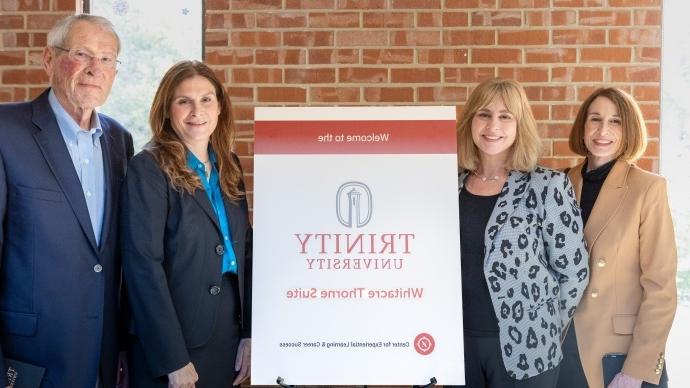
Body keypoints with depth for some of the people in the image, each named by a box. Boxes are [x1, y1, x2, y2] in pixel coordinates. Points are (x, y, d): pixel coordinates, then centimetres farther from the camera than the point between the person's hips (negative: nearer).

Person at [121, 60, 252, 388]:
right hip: (171, 342, -6)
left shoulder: (228, 166, 7)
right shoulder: (148, 169, -12)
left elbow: (244, 250, 8)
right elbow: (143, 264, -17)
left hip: (229, 333, 6)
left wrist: (250, 331, 2)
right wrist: (174, 360, -19)